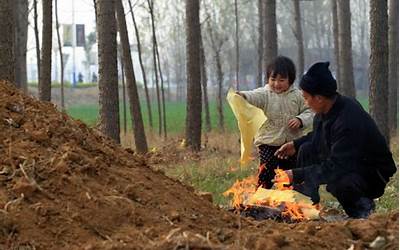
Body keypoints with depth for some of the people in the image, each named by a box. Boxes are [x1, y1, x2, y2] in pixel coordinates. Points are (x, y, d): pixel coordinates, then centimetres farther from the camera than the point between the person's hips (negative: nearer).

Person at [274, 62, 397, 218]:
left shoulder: (349, 121, -32)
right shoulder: (326, 110, -3)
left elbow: (334, 168, -34)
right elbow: (318, 136, 22)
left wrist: (296, 175, -30)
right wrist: (295, 144, 9)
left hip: (373, 175, -9)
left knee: (336, 180, -37)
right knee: (307, 149, 2)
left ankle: (362, 205, -5)